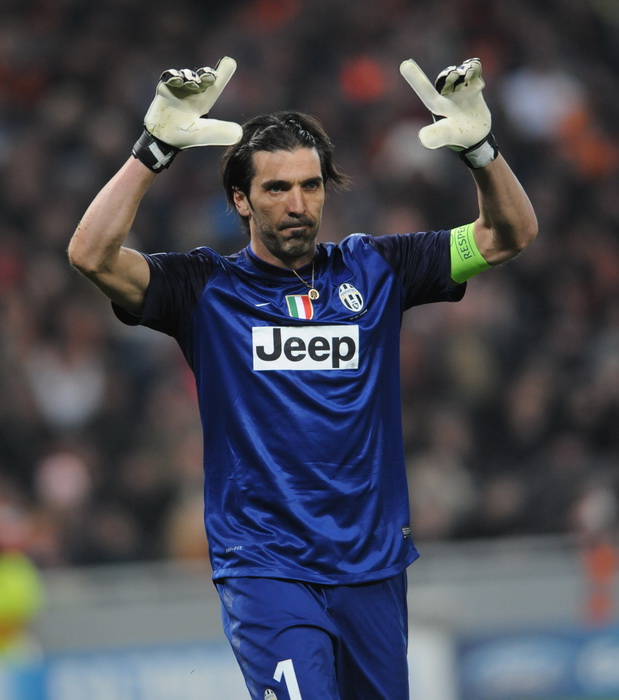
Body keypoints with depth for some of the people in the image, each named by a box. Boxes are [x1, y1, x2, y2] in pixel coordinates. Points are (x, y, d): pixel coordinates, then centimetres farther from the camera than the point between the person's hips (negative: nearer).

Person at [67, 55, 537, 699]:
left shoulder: (372, 270, 9)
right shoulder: (208, 288, 1)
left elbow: (509, 235, 8)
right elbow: (92, 254, -13)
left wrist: (478, 145, -9)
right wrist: (156, 145, -20)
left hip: (373, 564, 4)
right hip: (263, 567, -4)